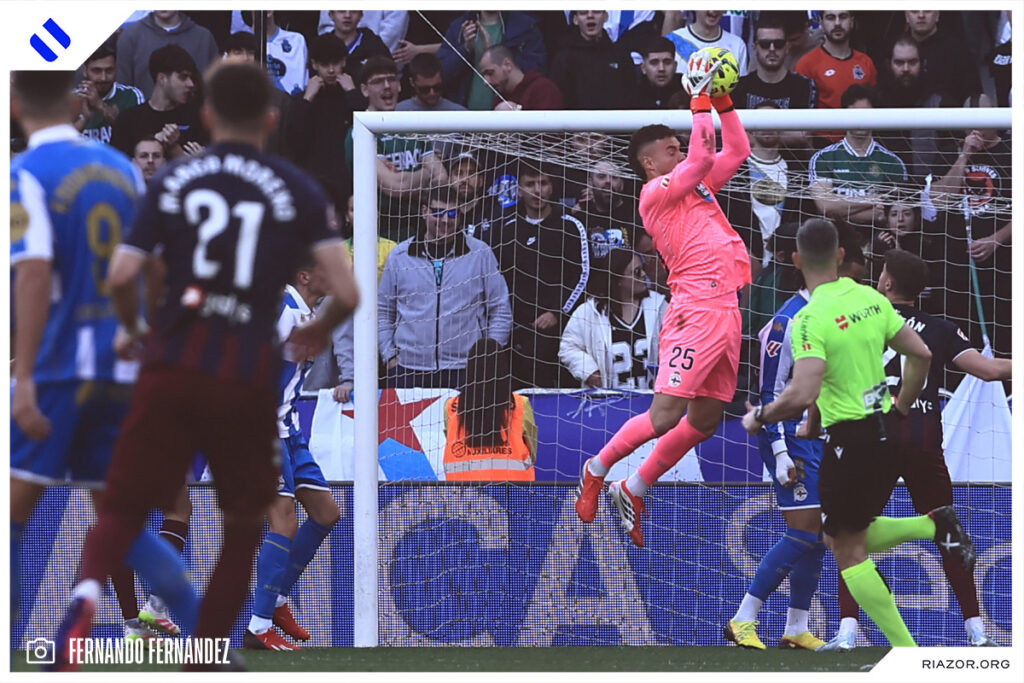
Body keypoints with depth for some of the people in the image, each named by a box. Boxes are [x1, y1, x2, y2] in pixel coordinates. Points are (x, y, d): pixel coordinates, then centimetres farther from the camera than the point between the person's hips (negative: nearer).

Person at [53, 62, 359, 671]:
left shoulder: (173, 182, 7)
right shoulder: (297, 191, 4)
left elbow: (121, 276, -4)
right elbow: (347, 293, -4)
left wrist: (133, 331, 17)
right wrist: (318, 334, 17)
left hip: (172, 365, 1)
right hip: (250, 374, -1)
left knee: (125, 507, 6)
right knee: (245, 525, 16)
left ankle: (88, 589, -26)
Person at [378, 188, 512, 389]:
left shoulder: (480, 254, 6)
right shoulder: (400, 256, 10)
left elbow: (501, 311, 9)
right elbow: (383, 311, 16)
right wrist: (390, 356, 7)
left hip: (464, 372, -1)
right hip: (408, 371, 1)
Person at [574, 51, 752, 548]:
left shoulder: (695, 187, 22)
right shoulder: (655, 192, -3)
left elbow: (736, 151, 27)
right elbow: (702, 157, -15)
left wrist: (724, 102, 18)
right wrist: (700, 101, -8)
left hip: (727, 310, 8)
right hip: (696, 310, -8)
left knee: (704, 421, 8)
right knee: (665, 416, -13)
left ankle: (633, 492, 20)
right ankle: (596, 470, 9)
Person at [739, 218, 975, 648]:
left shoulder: (811, 319, -18)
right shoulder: (871, 299, 5)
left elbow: (802, 394, -27)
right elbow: (921, 355, 9)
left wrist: (759, 417, -10)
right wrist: (900, 411, 21)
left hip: (850, 440, -8)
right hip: (886, 432, 8)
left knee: (848, 553, 4)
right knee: (853, 538, 24)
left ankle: (907, 655, -2)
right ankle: (935, 526, 4)